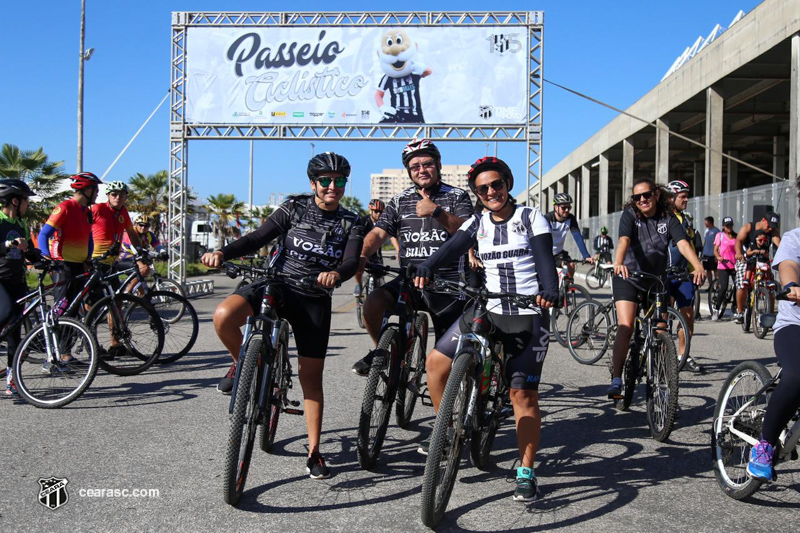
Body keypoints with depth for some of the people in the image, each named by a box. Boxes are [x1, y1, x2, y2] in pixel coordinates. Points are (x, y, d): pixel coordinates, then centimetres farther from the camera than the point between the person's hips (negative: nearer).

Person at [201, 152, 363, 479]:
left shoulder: (350, 223, 4)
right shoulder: (295, 207, 2)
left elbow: (352, 262, -12)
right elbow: (259, 238, -6)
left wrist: (336, 273, -37)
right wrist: (222, 253, -24)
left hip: (315, 299, 1)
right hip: (276, 284, 0)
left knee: (311, 375, 1)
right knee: (223, 316, -29)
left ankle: (314, 452, 14)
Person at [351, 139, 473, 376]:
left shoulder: (457, 196, 4)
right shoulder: (400, 201, 11)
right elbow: (378, 233, 1)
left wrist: (436, 211, -27)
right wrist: (361, 256, -20)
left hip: (448, 281, -2)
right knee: (373, 303, -24)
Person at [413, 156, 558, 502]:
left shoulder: (532, 218, 0)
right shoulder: (477, 224, 7)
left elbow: (545, 259, -12)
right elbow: (451, 249, -9)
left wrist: (549, 290, -32)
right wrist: (426, 269, -30)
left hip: (529, 317, -3)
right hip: (488, 310, 3)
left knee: (524, 395, -3)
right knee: (436, 361, -10)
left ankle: (526, 473, 9)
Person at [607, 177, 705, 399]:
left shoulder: (668, 219, -4)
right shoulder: (629, 215, -10)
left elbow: (683, 244, -20)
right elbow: (624, 241, -29)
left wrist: (698, 267, -39)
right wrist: (618, 263, -49)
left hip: (656, 281, 3)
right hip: (628, 279, -3)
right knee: (625, 328, -19)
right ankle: (616, 380, -15)